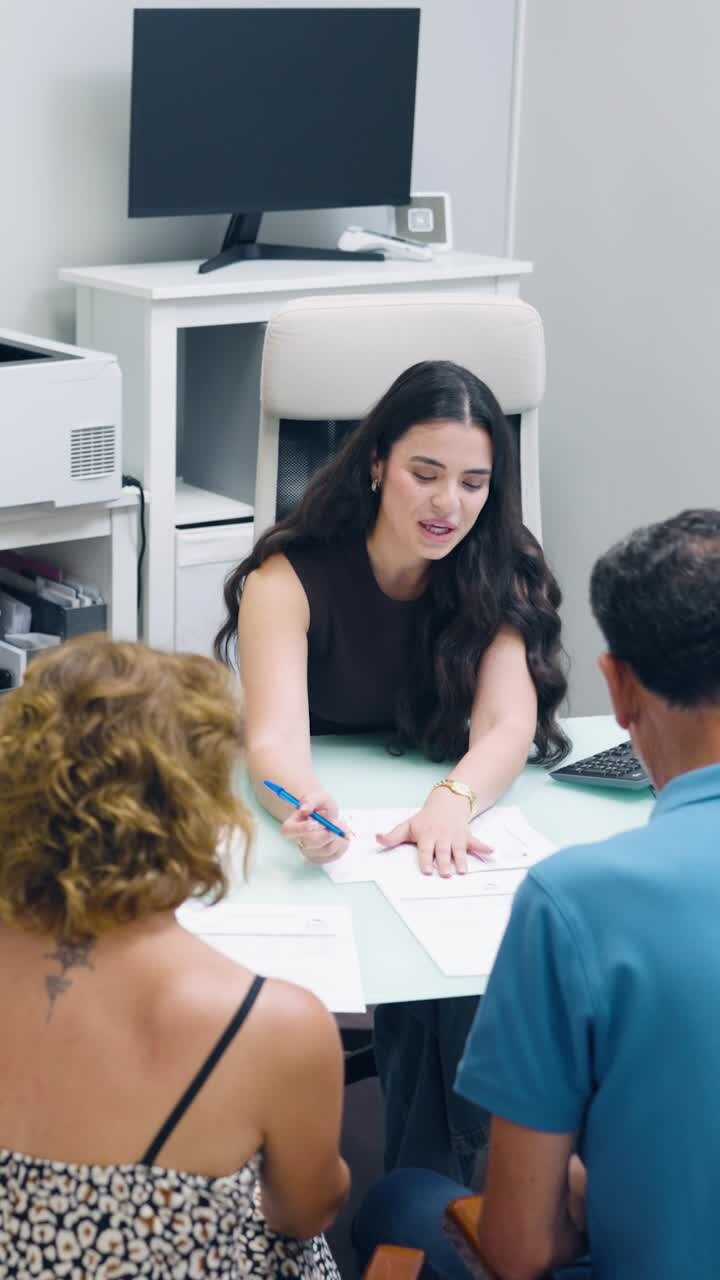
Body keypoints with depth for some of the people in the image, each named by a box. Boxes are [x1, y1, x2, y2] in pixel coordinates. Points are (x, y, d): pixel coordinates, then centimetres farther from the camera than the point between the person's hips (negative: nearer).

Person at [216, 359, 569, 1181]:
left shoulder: (501, 578, -3)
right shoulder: (290, 577, -13)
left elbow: (508, 723, -18)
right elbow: (275, 733, -27)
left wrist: (454, 800, -42)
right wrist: (304, 809, -52)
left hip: (437, 842, 2)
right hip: (313, 849, -2)